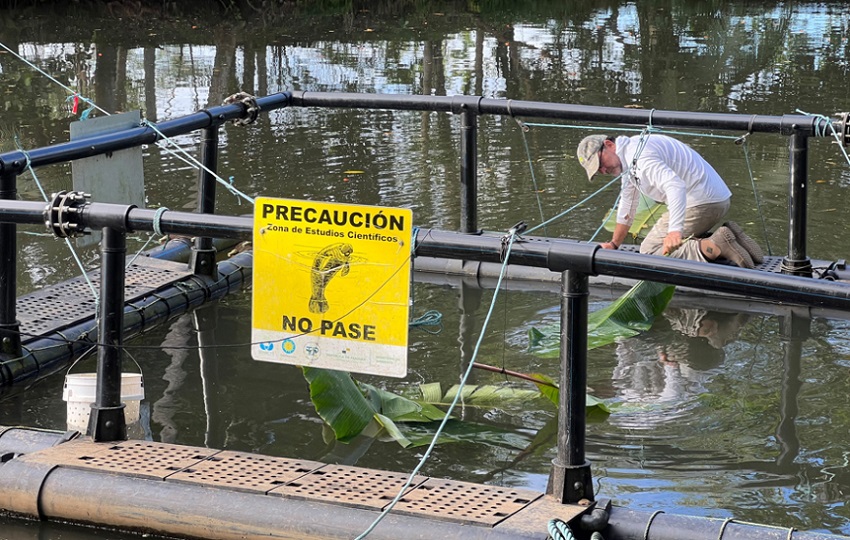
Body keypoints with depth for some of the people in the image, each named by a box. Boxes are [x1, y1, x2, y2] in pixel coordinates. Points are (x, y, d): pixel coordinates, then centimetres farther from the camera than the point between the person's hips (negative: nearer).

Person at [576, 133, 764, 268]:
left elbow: (675, 186, -32)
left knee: (650, 251, -7)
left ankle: (716, 246, -22)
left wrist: (675, 230, -43)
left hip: (700, 202, -10)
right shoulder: (628, 160, 18)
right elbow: (627, 207, 32)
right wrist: (614, 244, 38)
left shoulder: (639, 154, -17)